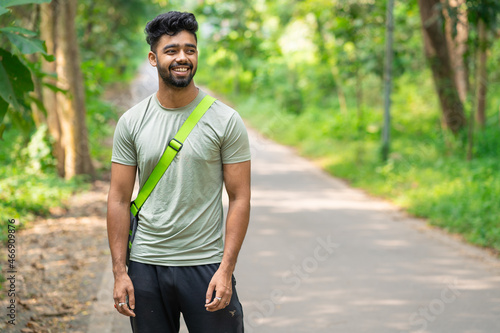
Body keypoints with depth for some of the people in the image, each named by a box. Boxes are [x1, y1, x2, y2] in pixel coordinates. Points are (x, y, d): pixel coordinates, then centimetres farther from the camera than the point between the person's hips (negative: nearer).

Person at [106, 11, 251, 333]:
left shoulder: (225, 120, -3)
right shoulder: (132, 122, 3)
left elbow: (239, 198, -4)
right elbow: (119, 199, 4)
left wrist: (226, 270, -11)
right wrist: (119, 272, -1)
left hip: (205, 264, -2)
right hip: (145, 266, 2)